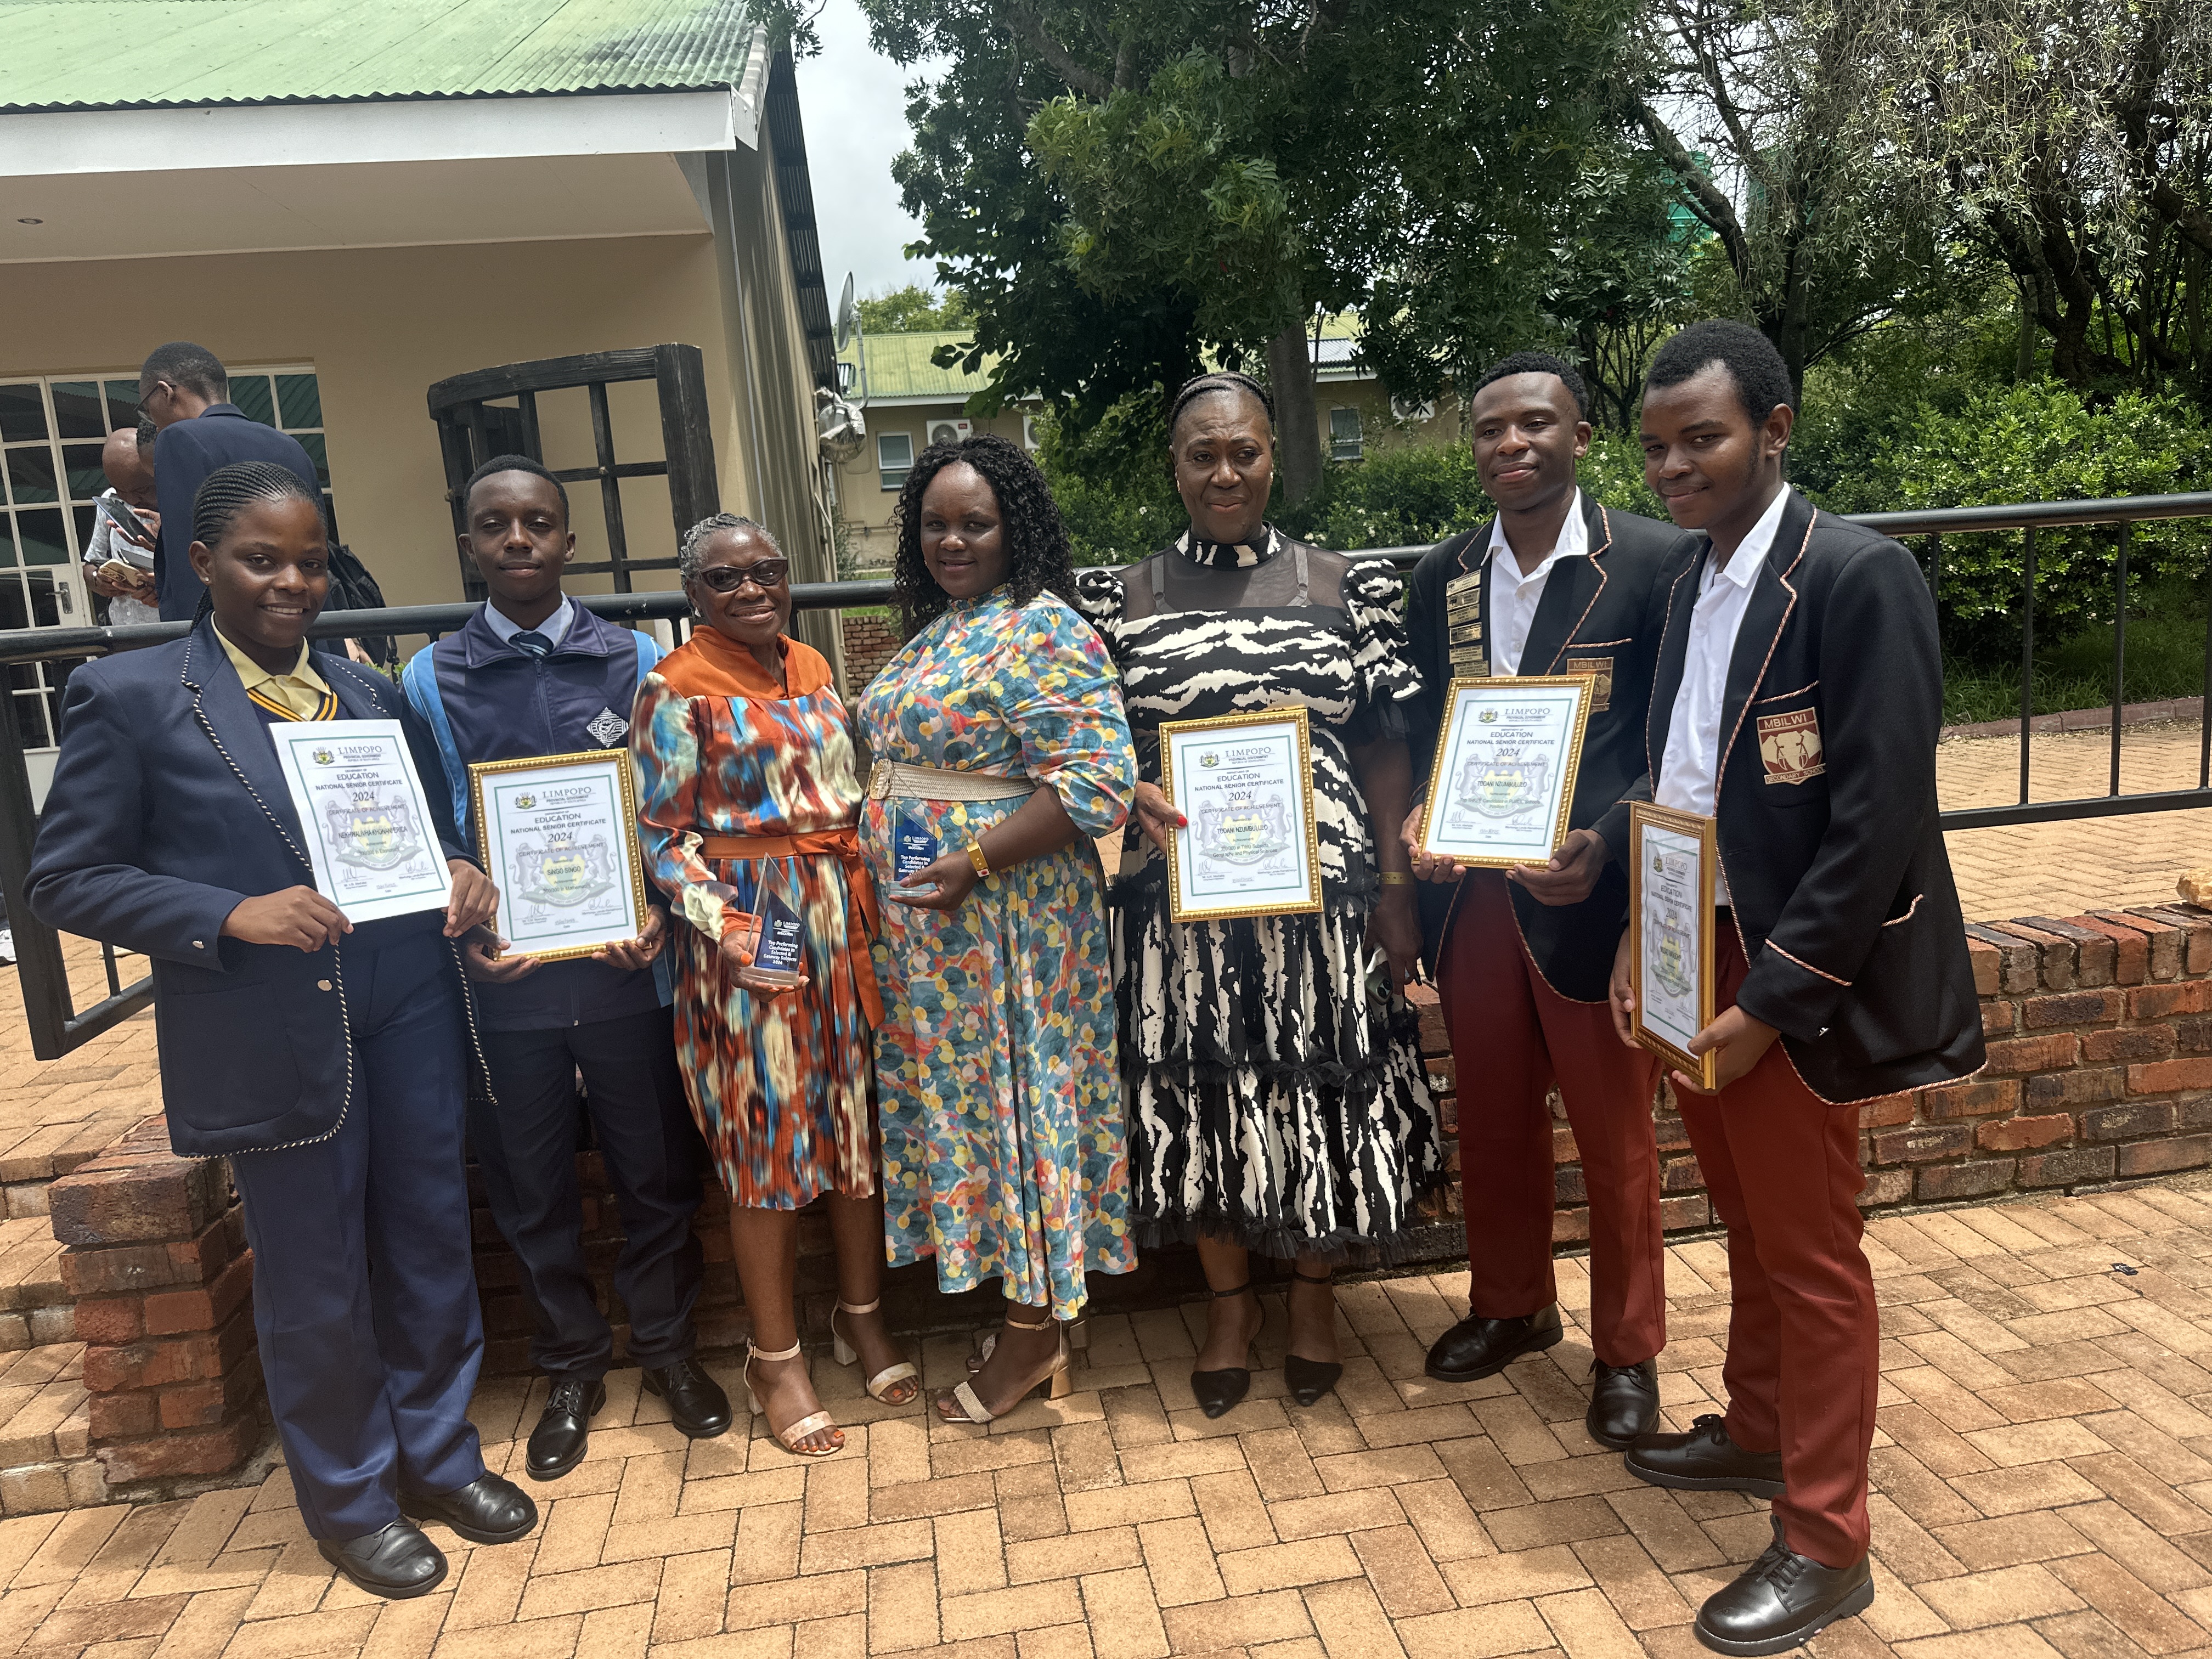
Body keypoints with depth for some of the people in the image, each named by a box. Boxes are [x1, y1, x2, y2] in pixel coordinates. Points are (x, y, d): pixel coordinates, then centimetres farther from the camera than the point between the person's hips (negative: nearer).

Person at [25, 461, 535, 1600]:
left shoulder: (371, 694, 10)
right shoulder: (127, 696, -5)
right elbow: (65, 879, -6)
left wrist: (459, 875, -5)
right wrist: (233, 915, -19)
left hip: (408, 1026, 5)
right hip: (273, 1050, -4)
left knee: (431, 1253, 15)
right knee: (315, 1290, 12)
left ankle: (438, 1458, 38)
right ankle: (348, 1499, 34)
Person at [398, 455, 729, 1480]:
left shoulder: (635, 662, 1)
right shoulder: (432, 681, 2)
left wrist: (660, 915, -12)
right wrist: (464, 935, -11)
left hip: (626, 969, 0)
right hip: (503, 980, 1)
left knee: (656, 1168, 12)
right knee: (530, 1187, 14)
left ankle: (666, 1345, 34)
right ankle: (572, 1366, 34)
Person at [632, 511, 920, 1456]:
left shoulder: (814, 669, 11)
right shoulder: (678, 687, -7)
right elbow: (662, 832, -9)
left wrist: (874, 896, 8)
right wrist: (724, 926, -21)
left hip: (843, 919, 6)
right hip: (749, 930, -5)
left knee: (860, 1119, 11)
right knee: (768, 1141, 3)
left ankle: (863, 1315, 30)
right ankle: (775, 1360, 18)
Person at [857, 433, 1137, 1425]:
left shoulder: (1043, 634, -14)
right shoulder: (934, 632, 13)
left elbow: (1097, 782, -22)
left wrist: (973, 864, -24)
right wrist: (878, 852, 10)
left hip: (1004, 921, -9)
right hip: (924, 925, 9)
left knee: (1012, 1100, 2)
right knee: (957, 1096, 14)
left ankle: (1036, 1334, 18)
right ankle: (1025, 1296, 30)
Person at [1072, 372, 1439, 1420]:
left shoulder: (1344, 586, 4)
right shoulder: (1122, 596, 4)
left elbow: (1383, 747, 4)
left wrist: (1395, 886, -1)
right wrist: (1133, 792, -15)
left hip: (1322, 890, 0)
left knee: (1320, 1086, 9)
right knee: (1200, 1091, 9)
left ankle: (1313, 1290, 33)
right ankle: (1229, 1300, 31)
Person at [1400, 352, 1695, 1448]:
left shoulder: (1655, 562, -8)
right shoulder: (1441, 578, 6)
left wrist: (1605, 849, -21)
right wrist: (1418, 817, -6)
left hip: (1592, 899, -4)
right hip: (1473, 898, 4)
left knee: (1615, 1140, 10)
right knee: (1492, 1123, 19)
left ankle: (1627, 1351, 31)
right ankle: (1509, 1306, 41)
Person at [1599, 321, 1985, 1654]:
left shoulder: (1861, 578, -16)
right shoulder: (1691, 586, 8)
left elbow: (1881, 821, -20)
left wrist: (1766, 1001, -19)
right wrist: (1639, 939, 2)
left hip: (1794, 987, -7)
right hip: (1695, 964, 7)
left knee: (1813, 1258, 7)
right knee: (1751, 1230, 22)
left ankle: (1826, 1545, 23)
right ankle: (1758, 1436, 42)